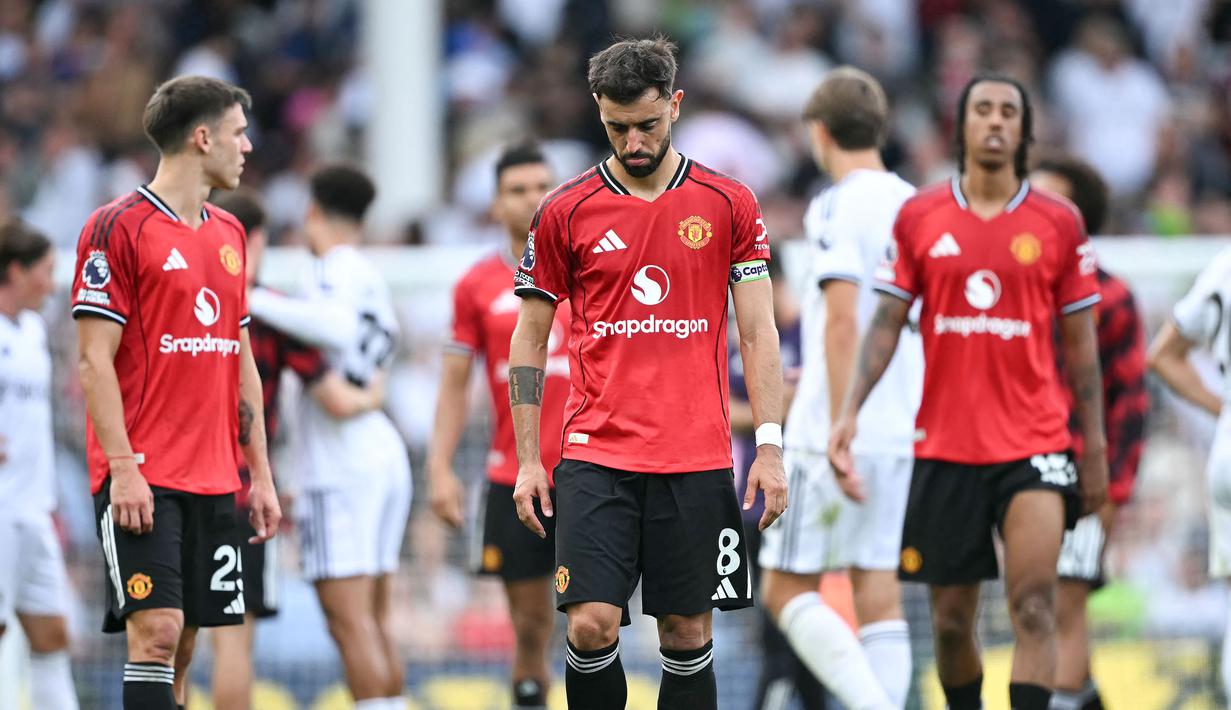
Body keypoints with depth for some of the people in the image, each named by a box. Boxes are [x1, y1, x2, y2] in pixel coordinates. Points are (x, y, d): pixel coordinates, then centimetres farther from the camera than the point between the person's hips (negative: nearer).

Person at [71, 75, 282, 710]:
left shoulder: (228, 235, 16)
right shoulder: (119, 227, -7)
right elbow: (93, 360, -11)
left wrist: (261, 475, 16)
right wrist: (123, 468, -18)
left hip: (212, 483, 7)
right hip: (144, 481, -7)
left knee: (183, 643, 6)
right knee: (157, 630, -15)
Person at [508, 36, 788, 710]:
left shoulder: (728, 205, 3)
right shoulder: (564, 211, 3)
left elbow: (757, 333, 4)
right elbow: (529, 338, 8)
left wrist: (769, 449, -4)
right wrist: (527, 460, 2)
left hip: (697, 461, 1)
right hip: (596, 454, 0)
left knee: (688, 633, 3)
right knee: (592, 624, -11)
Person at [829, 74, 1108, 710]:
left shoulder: (1059, 223, 3)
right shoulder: (919, 218, 4)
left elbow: (1080, 343, 7)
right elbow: (887, 322, 4)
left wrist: (1095, 444, 5)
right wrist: (850, 411, -8)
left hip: (1036, 444, -2)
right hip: (944, 448, 2)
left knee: (1034, 609, -17)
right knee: (951, 620, 7)